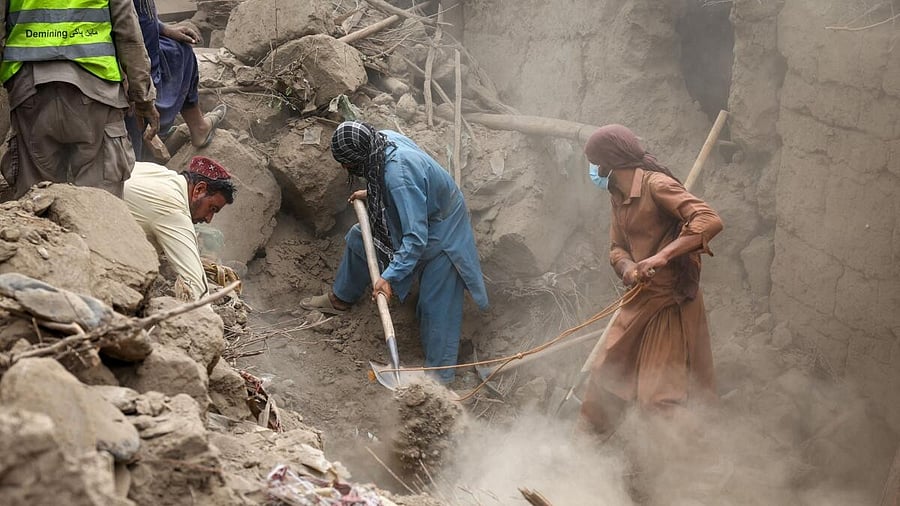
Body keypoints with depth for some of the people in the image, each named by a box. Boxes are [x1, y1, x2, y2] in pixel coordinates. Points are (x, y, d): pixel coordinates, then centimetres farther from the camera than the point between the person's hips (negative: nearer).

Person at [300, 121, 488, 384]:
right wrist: (371, 193, 11)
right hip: (419, 216, 10)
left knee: (436, 306, -5)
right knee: (359, 238, 21)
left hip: (440, 232, -9)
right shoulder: (383, 138, -15)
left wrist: (390, 276, -38)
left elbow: (416, 237, -39)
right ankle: (341, 299, 41)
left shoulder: (399, 175, -40)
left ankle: (440, 377, 5)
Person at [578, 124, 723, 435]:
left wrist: (663, 256, -34)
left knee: (660, 396, -6)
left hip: (671, 303, -9)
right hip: (638, 300, 9)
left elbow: (710, 221, -28)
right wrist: (628, 269, -10)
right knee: (605, 374, 16)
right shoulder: (618, 197, 10)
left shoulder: (656, 184, -18)